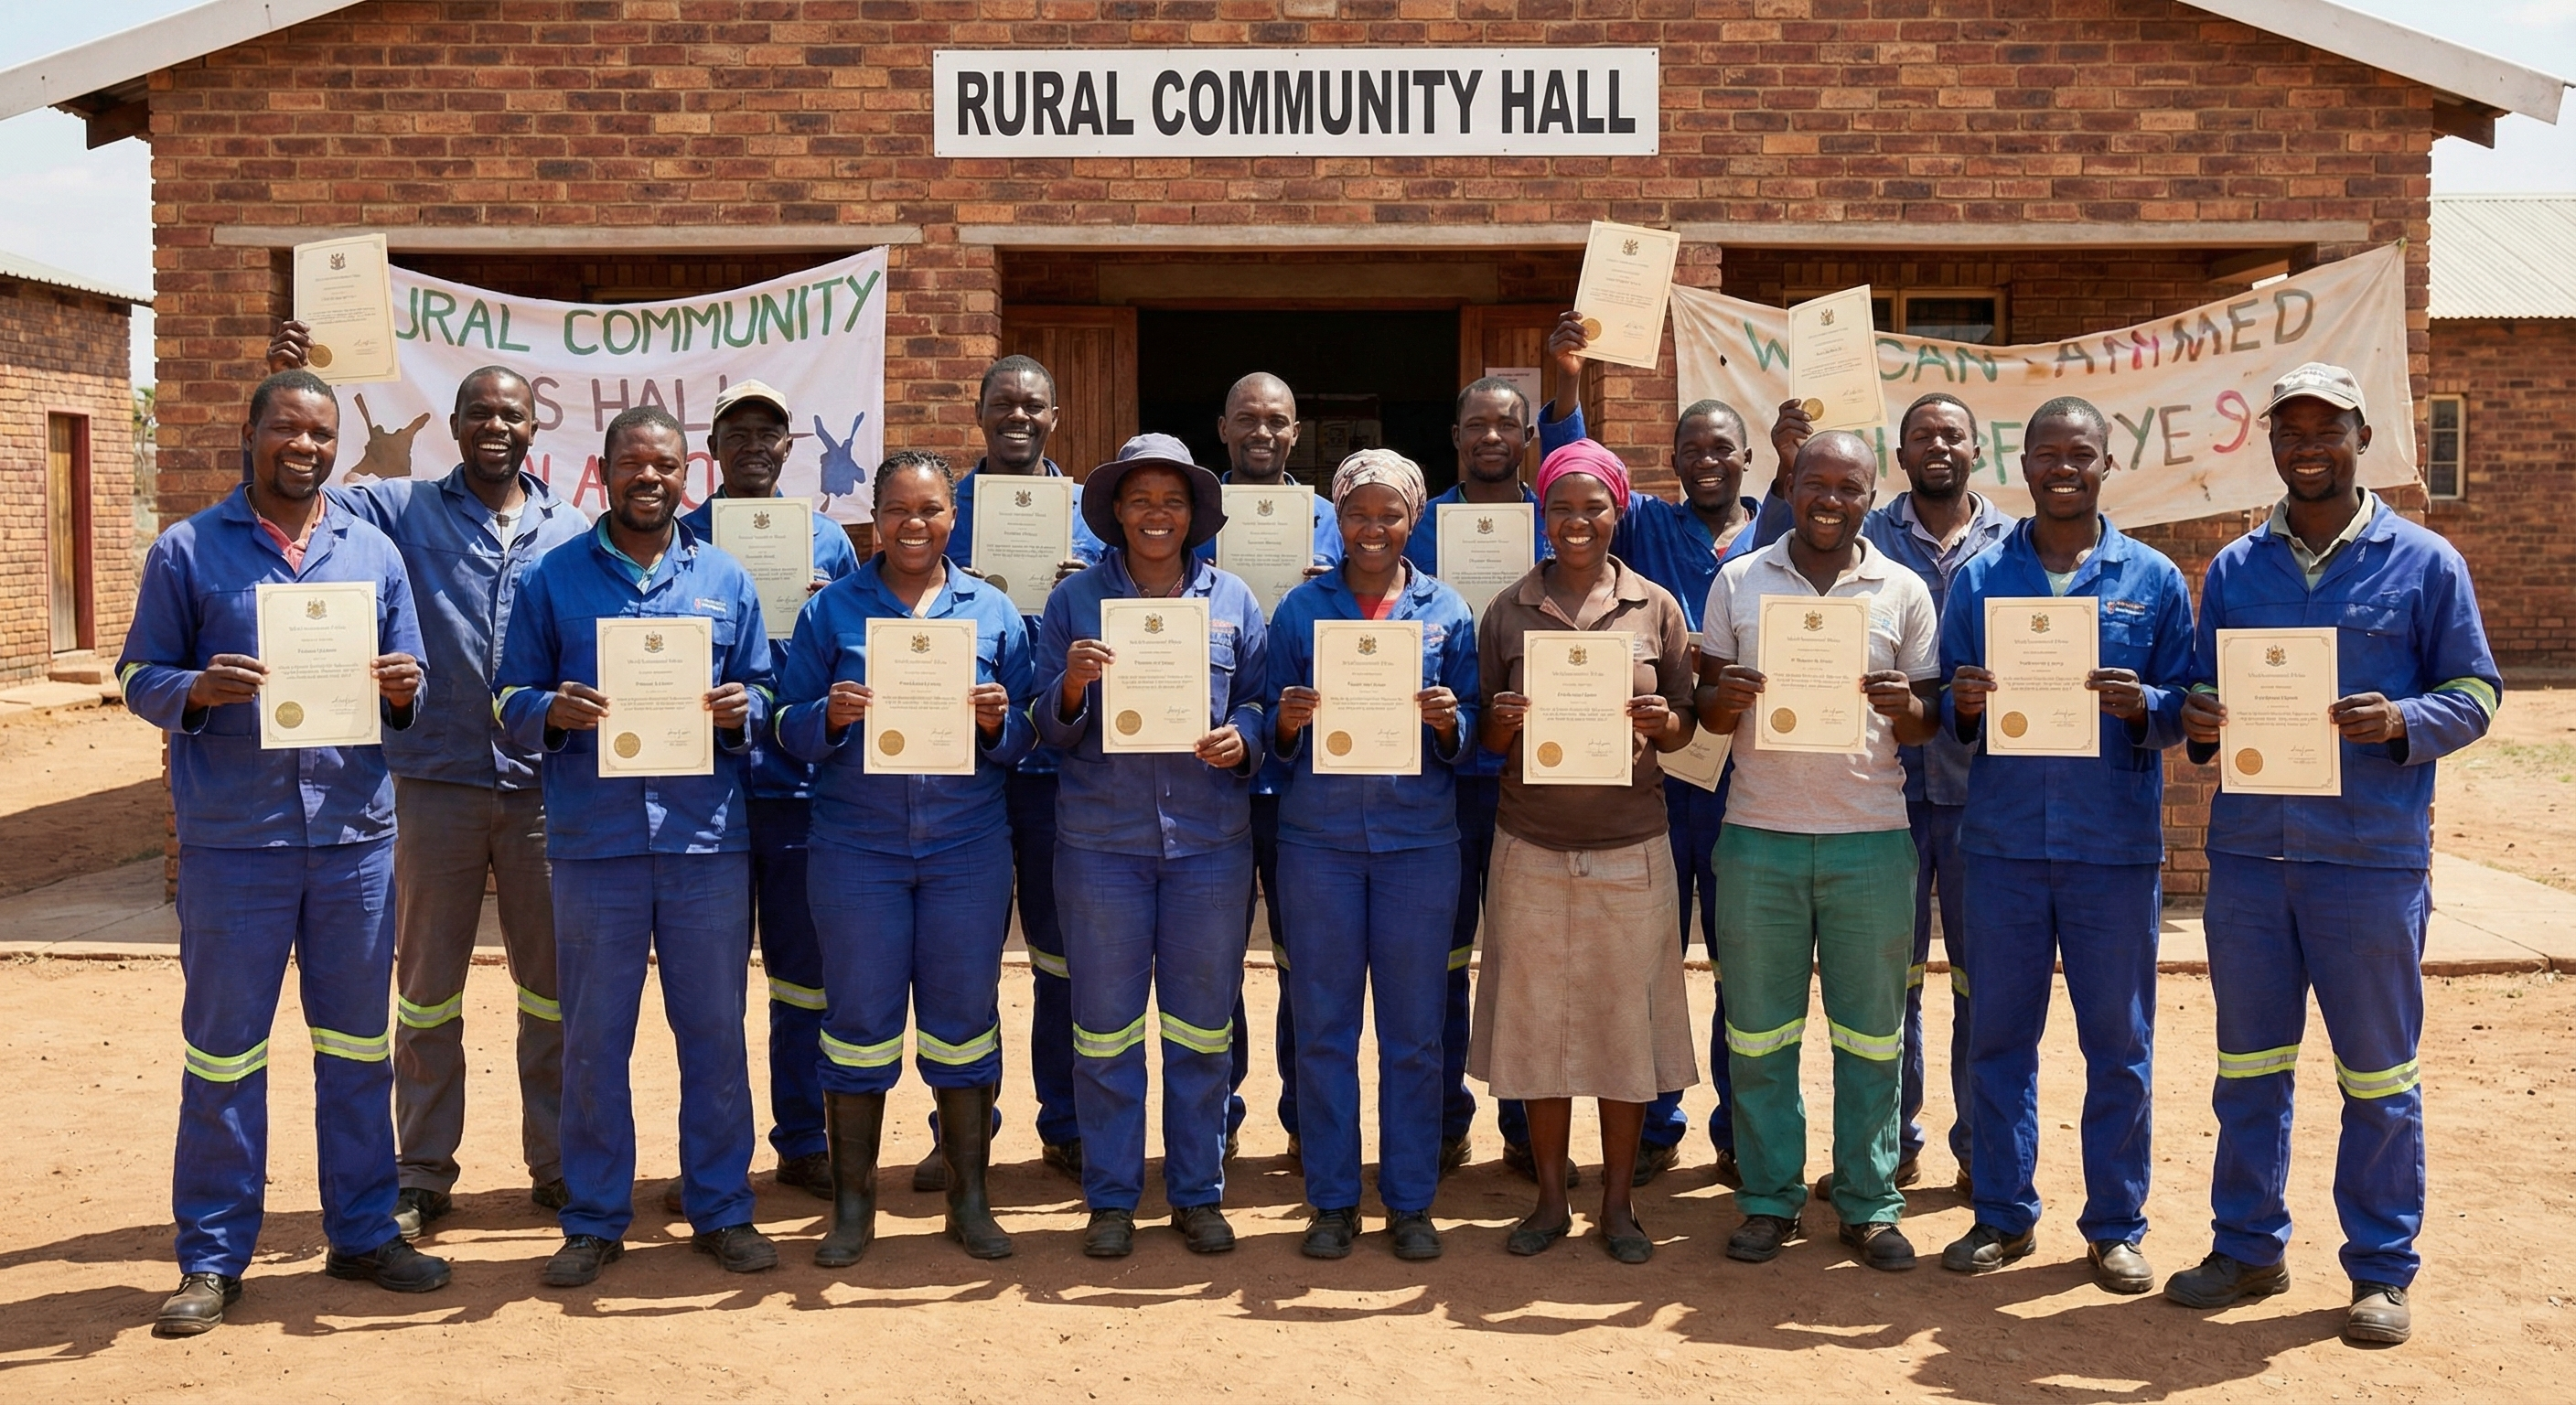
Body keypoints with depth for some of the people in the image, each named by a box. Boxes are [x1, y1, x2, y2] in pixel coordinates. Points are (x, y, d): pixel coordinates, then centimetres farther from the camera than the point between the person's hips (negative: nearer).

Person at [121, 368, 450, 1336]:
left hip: (355, 835, 3)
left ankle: (362, 1233, 22)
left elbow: (410, 681, 13)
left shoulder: (374, 553, 10)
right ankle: (212, 1259, 15)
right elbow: (139, 677, 2)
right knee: (224, 1048, 4)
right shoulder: (187, 551, 1)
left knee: (358, 1044, 10)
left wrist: (401, 691, -10)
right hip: (232, 841, -3)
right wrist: (196, 691, -19)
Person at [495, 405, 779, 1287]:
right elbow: (510, 698, 6)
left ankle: (721, 1211, 18)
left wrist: (740, 710, -10)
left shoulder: (726, 581, 10)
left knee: (715, 1032, 6)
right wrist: (552, 711, -15)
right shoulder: (552, 580, 6)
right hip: (594, 841, -1)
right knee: (593, 1039, 5)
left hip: (708, 839, 1)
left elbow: (763, 695, 13)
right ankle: (594, 1222, 18)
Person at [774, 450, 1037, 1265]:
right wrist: (831, 716, -17)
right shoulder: (832, 610, 5)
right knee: (859, 1022, 4)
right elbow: (789, 730, 3)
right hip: (858, 846, -1)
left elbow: (1026, 741, 8)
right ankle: (853, 1205, 16)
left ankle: (969, 1199, 18)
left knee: (963, 1021, 5)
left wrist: (998, 723, -13)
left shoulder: (994, 613, 8)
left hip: (969, 849, 1)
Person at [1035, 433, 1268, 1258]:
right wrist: (1072, 684, -18)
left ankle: (1197, 1193, 21)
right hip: (1102, 839, -1)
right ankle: (1110, 1198, 18)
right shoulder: (1075, 601, 4)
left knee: (1203, 1027, 7)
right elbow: (1051, 732, 3)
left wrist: (1241, 740, -13)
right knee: (1105, 1028, 5)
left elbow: (1261, 707, 9)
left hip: (1210, 840, 1)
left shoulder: (1233, 602, 7)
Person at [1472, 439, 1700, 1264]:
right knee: (1536, 1019, 6)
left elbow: (1682, 730, 8)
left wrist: (1659, 722, -15)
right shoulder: (1508, 610, 5)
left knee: (1624, 1018, 4)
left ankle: (1619, 1204, 18)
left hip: (1630, 846, 0)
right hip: (1533, 845, 1)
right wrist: (1503, 723, -15)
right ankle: (1550, 1200, 20)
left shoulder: (1655, 607, 4)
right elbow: (1486, 739, 7)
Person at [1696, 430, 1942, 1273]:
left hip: (1870, 837, 0)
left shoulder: (1903, 591, 6)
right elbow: (1705, 706, 8)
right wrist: (1725, 700, -16)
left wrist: (1903, 709, -15)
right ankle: (1769, 1199, 16)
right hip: (1759, 833, 0)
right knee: (1759, 1030, 5)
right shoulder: (1737, 582, 6)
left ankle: (1869, 1203, 17)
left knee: (1870, 1031, 6)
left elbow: (1928, 722, 8)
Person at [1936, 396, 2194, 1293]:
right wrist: (1964, 707, -13)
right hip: (2003, 841, 1)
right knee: (1997, 1035, 7)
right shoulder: (1979, 578, 7)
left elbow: (2185, 710, 4)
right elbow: (1948, 714, 9)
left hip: (2117, 847, -1)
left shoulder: (2153, 579, 4)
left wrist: (2143, 707, -17)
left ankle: (2116, 1226, 20)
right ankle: (2003, 1214, 21)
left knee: (2119, 1043, 6)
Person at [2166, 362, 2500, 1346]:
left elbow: (2475, 693, 1)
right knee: (2248, 1063, 12)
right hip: (2248, 849, 3)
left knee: (2378, 1074, 6)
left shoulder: (2423, 563, 0)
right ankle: (2248, 1247, 25)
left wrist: (2402, 723, -19)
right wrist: (2198, 721, -7)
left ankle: (2382, 1271, 19)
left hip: (2373, 854, -3)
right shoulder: (2234, 568, 10)